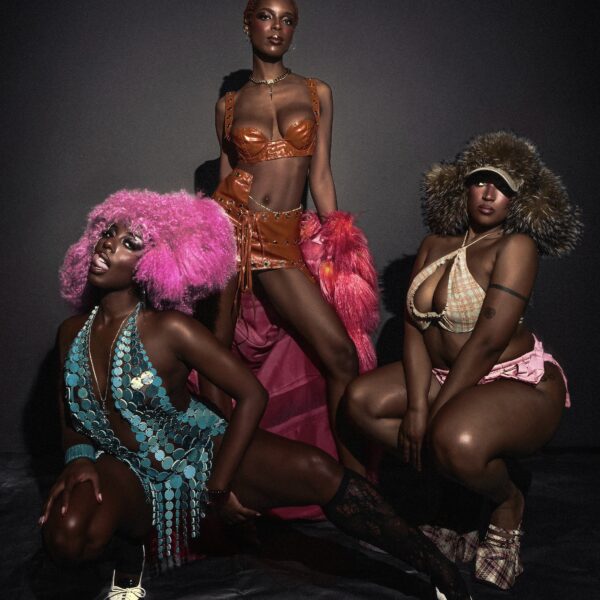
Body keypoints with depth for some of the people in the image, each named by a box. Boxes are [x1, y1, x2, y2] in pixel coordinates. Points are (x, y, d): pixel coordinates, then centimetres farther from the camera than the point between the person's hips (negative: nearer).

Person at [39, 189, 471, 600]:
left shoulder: (169, 329, -18)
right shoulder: (73, 333, -3)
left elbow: (252, 395, -17)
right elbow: (72, 419, 10)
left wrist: (219, 487, -14)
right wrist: (78, 457, -12)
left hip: (204, 452, -3)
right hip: (132, 474, 3)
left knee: (316, 470, -28)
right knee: (67, 538, -31)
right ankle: (128, 546, 5)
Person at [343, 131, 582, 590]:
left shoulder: (516, 247, -14)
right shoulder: (436, 245, 6)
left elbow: (487, 341, -21)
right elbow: (414, 327, -2)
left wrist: (434, 413, -19)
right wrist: (417, 405, -14)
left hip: (520, 384, -7)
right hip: (445, 376, 8)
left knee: (456, 440, -36)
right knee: (361, 398, -7)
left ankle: (508, 503, 0)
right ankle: (453, 478, 3)